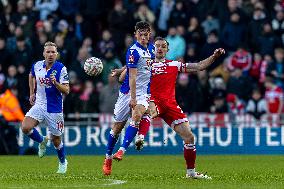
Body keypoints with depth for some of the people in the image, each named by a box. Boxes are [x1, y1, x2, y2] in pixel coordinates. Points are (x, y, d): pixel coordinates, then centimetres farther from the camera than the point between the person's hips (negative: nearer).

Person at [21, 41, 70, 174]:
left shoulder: (61, 68, -12)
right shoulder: (37, 66, -2)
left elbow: (66, 91, -14)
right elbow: (31, 76, 23)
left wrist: (55, 83, -30)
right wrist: (32, 93, 19)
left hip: (55, 109, -3)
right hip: (39, 105, 3)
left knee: (56, 140, 6)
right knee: (25, 127, -21)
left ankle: (63, 162, 34)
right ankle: (42, 141, 10)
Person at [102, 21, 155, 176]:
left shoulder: (150, 48, 8)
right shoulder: (133, 51, -15)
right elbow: (132, 76, -20)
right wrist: (133, 98, -25)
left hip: (144, 93, 4)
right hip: (128, 92, -4)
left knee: (137, 116, -24)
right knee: (118, 125, 5)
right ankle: (108, 158, 19)